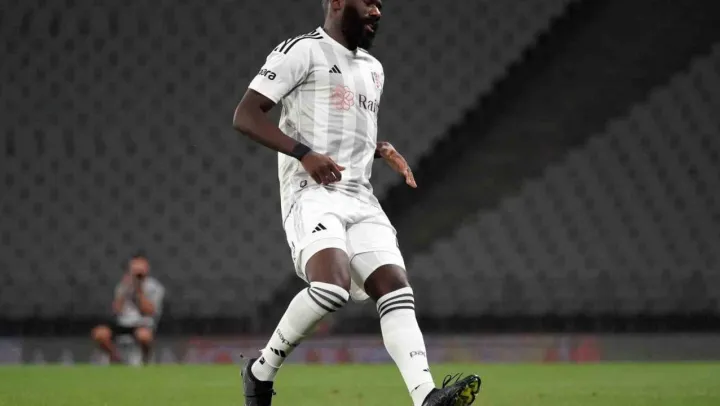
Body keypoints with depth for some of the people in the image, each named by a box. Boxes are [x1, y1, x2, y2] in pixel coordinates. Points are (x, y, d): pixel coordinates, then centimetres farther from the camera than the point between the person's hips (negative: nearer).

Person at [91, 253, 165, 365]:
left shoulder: (155, 288, 1)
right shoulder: (123, 285, 12)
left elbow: (148, 312, -11)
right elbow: (116, 310, 1)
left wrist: (139, 291, -17)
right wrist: (124, 290, -8)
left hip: (144, 325, -3)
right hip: (122, 324, 3)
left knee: (144, 334, -41)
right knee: (99, 333, -25)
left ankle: (146, 359, -7)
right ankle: (116, 359, 2)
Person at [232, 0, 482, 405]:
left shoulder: (373, 69, 23)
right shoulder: (302, 51, -2)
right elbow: (245, 116, -9)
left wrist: (382, 150, 14)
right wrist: (304, 154, -20)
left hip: (361, 200, 8)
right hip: (312, 194, -8)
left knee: (396, 291, -11)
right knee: (332, 287, -29)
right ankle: (262, 369, -8)